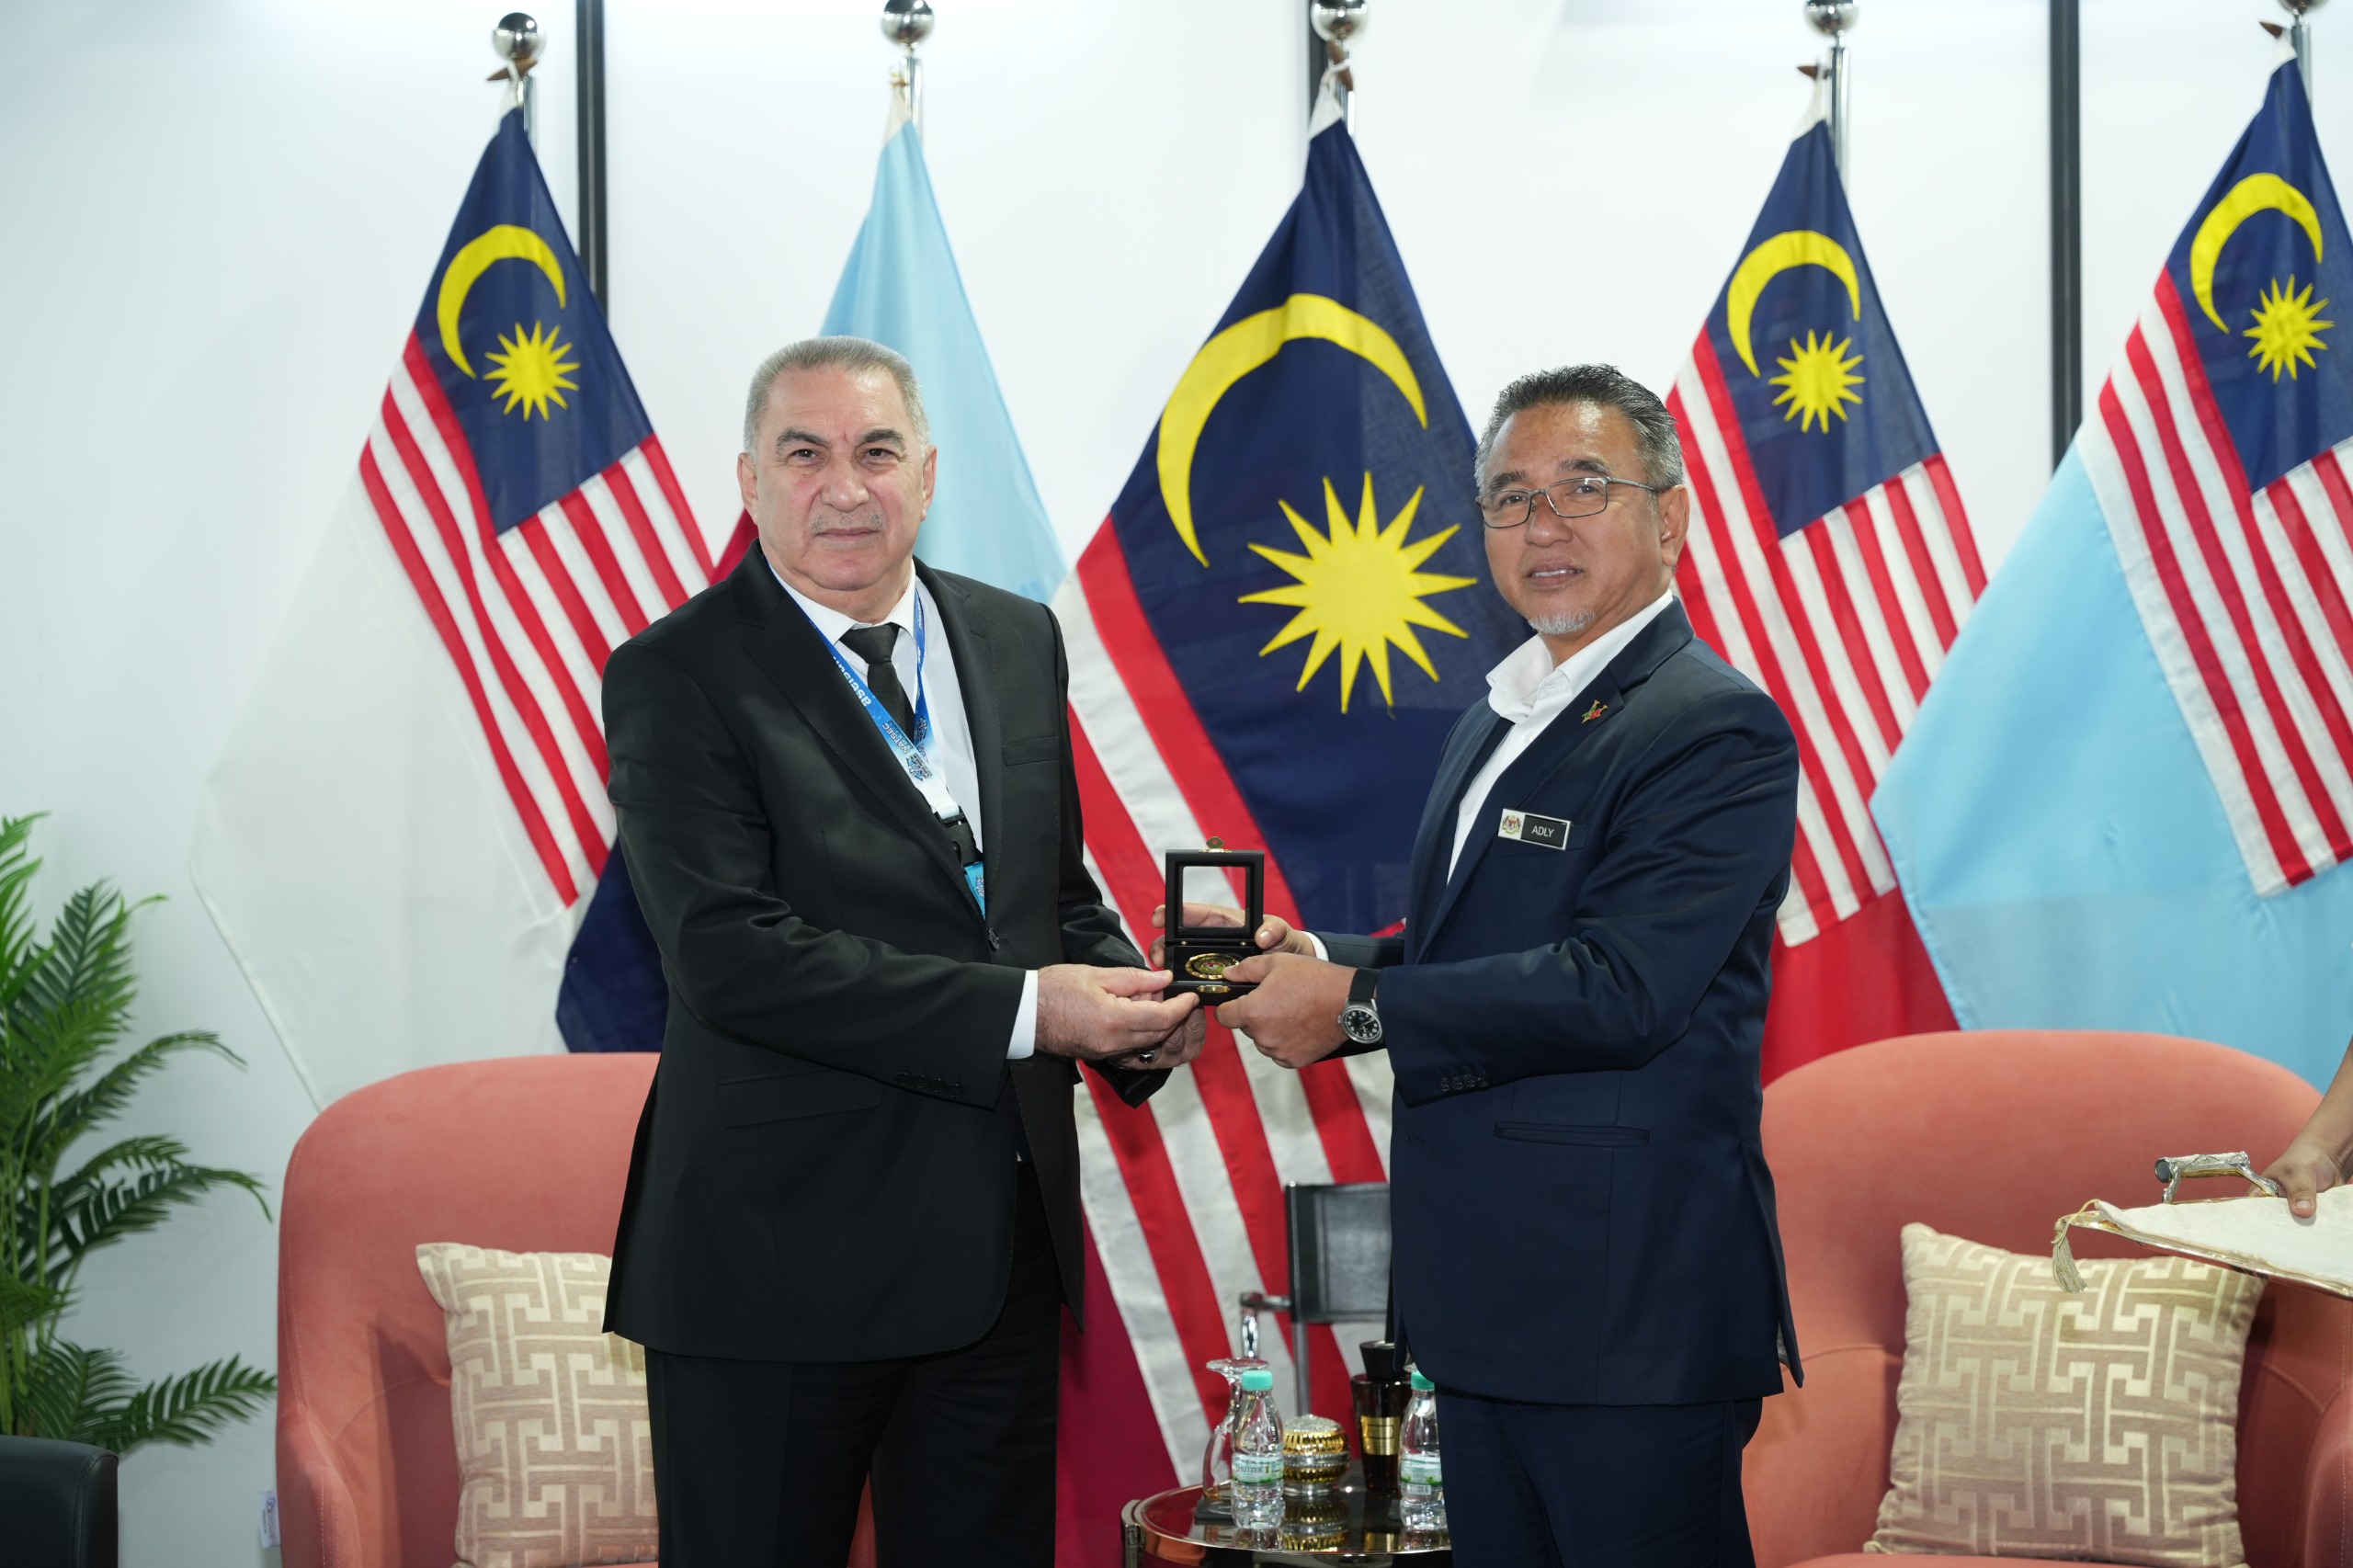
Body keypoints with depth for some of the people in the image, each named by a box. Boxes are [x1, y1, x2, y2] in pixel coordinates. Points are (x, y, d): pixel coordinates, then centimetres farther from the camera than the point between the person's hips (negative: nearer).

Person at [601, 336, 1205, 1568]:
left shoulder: (1019, 643, 10)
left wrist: (1133, 1008, -5)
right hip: (778, 1248, -5)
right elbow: (729, 953, -20)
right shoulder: (677, 677, -9)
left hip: (1003, 1230, 6)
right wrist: (1023, 1010, -22)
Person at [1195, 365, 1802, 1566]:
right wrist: (1315, 959, 4)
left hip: (1628, 1318, -9)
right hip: (1484, 1296, 9)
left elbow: (1617, 985, -24)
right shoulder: (1493, 724, 18)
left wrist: (1357, 1005, -19)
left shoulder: (1715, 728, -13)